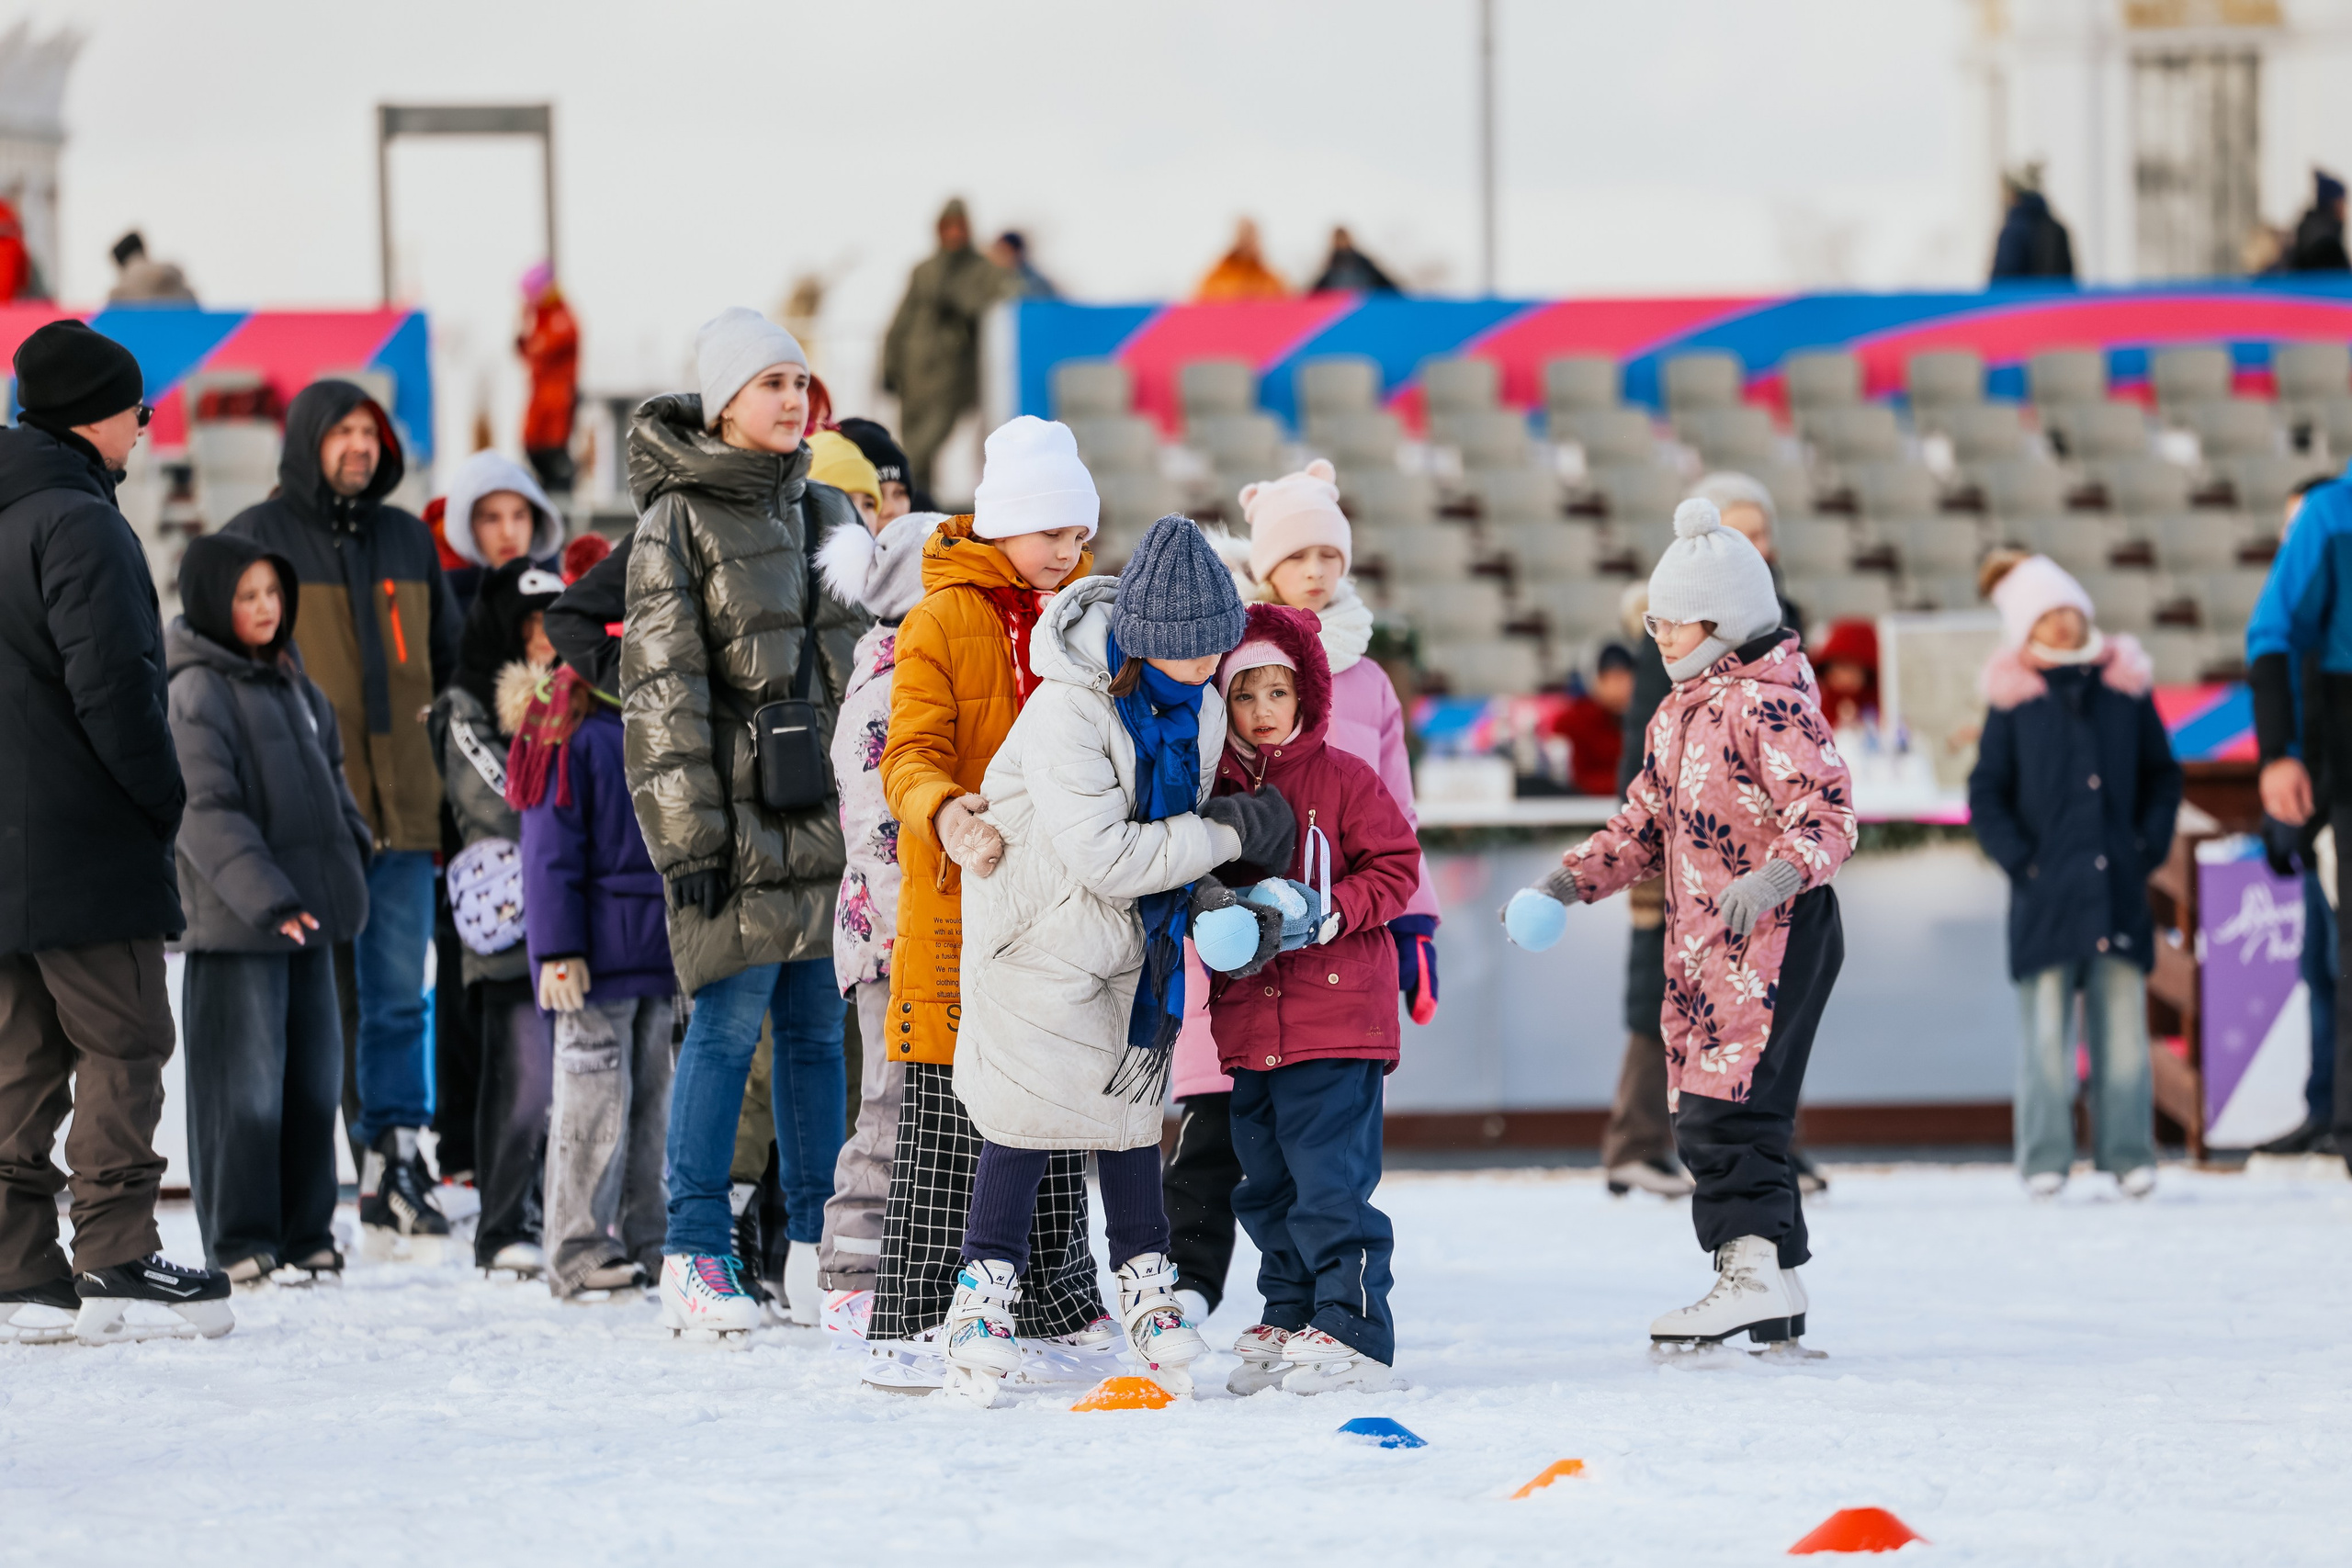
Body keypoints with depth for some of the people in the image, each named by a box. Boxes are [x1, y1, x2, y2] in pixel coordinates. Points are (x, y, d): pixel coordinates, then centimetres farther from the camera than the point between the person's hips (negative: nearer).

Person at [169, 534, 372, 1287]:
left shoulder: (292, 683, 15)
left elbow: (330, 777, 26)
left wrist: (350, 854, 15)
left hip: (309, 914, 8)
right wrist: (265, 897, -23)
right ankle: (241, 1242, 1)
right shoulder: (197, 693, -11)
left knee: (315, 1081, 10)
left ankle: (306, 1232, 17)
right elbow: (207, 811, -17)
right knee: (246, 1084, -5)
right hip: (235, 925, -8)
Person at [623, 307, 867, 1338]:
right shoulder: (677, 520, -3)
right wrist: (688, 834, -14)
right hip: (737, 814, -5)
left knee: (818, 1022, 7)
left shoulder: (825, 513, 15)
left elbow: (873, 662, 20)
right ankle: (695, 1256, -2)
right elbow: (662, 690, -8)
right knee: (729, 1022, -7)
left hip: (826, 810, 5)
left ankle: (822, 1244, 12)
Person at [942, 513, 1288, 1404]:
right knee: (1028, 1106, -5)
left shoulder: (1196, 704, -4)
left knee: (1129, 1099, 12)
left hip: (1136, 937, 6)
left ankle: (1145, 1285, 21)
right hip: (1046, 930, -6)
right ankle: (985, 1293, 6)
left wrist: (1211, 904, -11)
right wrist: (1229, 835, -24)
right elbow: (1107, 858, -31)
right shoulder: (1066, 711, -28)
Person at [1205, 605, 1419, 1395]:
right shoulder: (1216, 789, 9)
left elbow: (1394, 867, -2)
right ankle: (1288, 1321, 23)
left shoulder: (1345, 780, -3)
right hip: (1249, 1021, 6)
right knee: (1266, 1183, 12)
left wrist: (1331, 910, -16)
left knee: (1330, 1180, -10)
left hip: (1337, 1012, -6)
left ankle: (1354, 1332, -6)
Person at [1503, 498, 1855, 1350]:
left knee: (1725, 1104, -18)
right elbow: (1646, 823, 26)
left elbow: (1826, 813, -20)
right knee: (1699, 1111, 7)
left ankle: (1755, 1268, -19)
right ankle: (1777, 1300, 11)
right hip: (1698, 944, 10)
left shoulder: (1771, 706, -12)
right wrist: (1569, 881, 14)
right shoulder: (1676, 717, 18)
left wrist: (1773, 877, -37)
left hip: (1777, 935, -10)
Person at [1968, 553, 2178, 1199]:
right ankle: (2045, 1157, 3)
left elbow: (2162, 775, 15)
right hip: (2046, 894, -2)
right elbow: (1986, 795, 3)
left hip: (2119, 886, 2)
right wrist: (2020, 860, -7)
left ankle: (2129, 1152, 7)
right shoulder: (2015, 701, 1)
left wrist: (2151, 845, 3)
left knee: (2122, 1023, 2)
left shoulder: (2126, 689, 8)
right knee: (2047, 1030, -2)